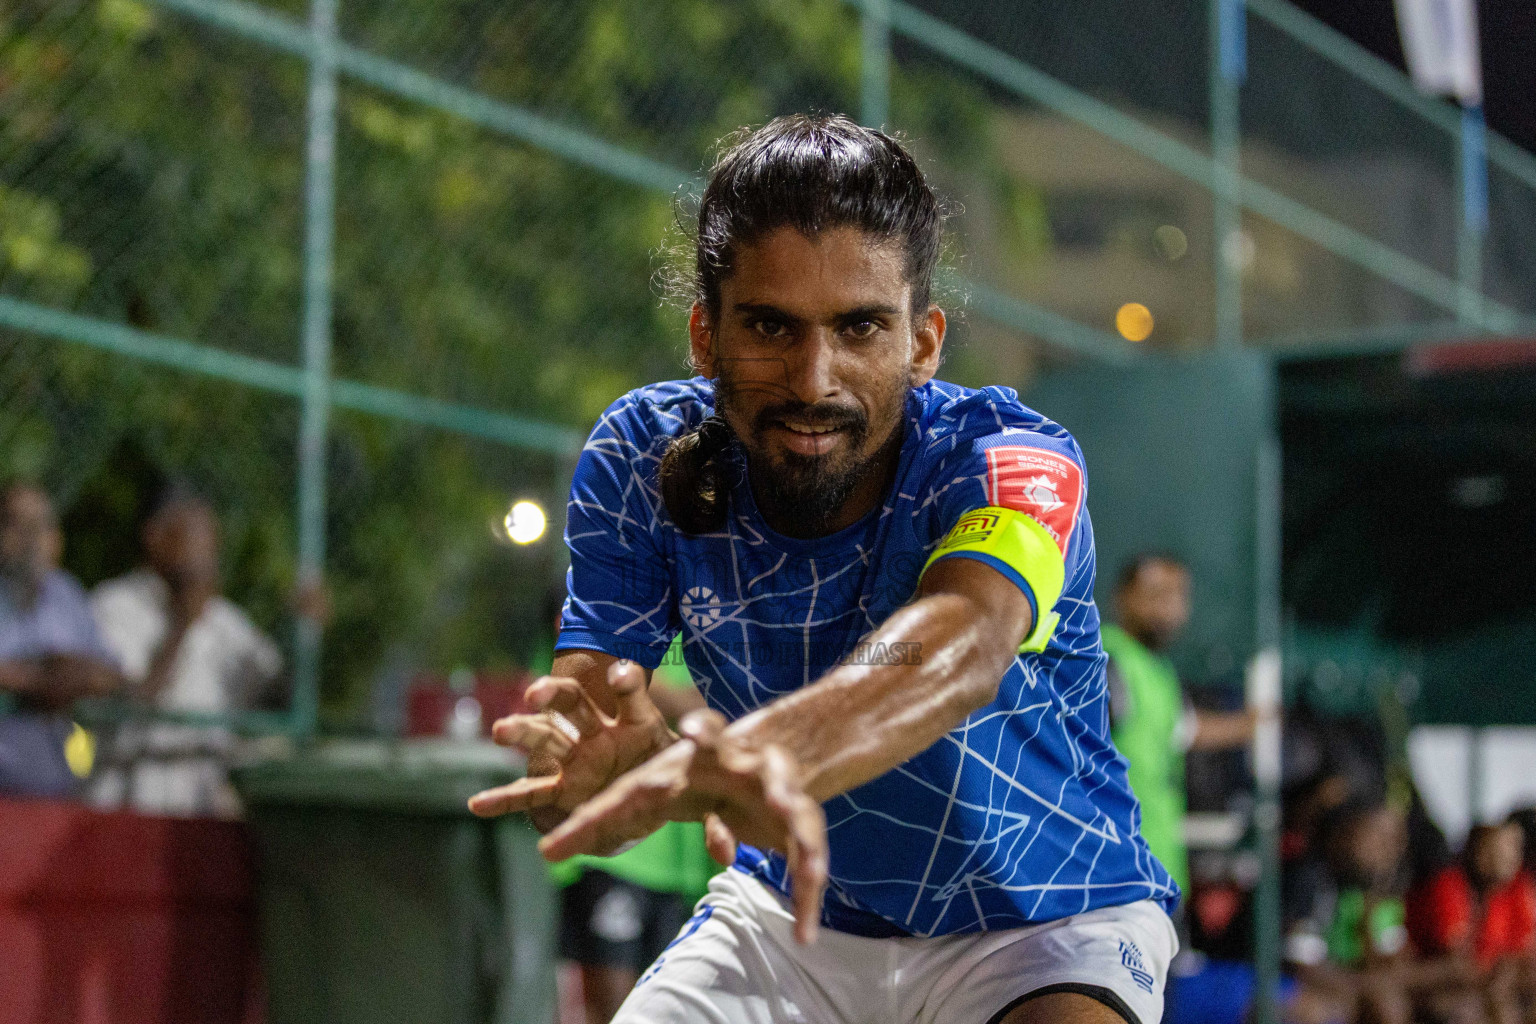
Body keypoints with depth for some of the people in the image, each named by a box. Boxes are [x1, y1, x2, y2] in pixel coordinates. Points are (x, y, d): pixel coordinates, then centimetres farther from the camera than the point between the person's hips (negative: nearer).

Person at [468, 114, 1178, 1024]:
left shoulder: (1014, 464, -25)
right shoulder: (641, 463, -14)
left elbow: (955, 658, -46)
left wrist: (751, 756, -67)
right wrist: (593, 758, -50)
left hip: (1044, 923, -4)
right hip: (788, 917, 4)